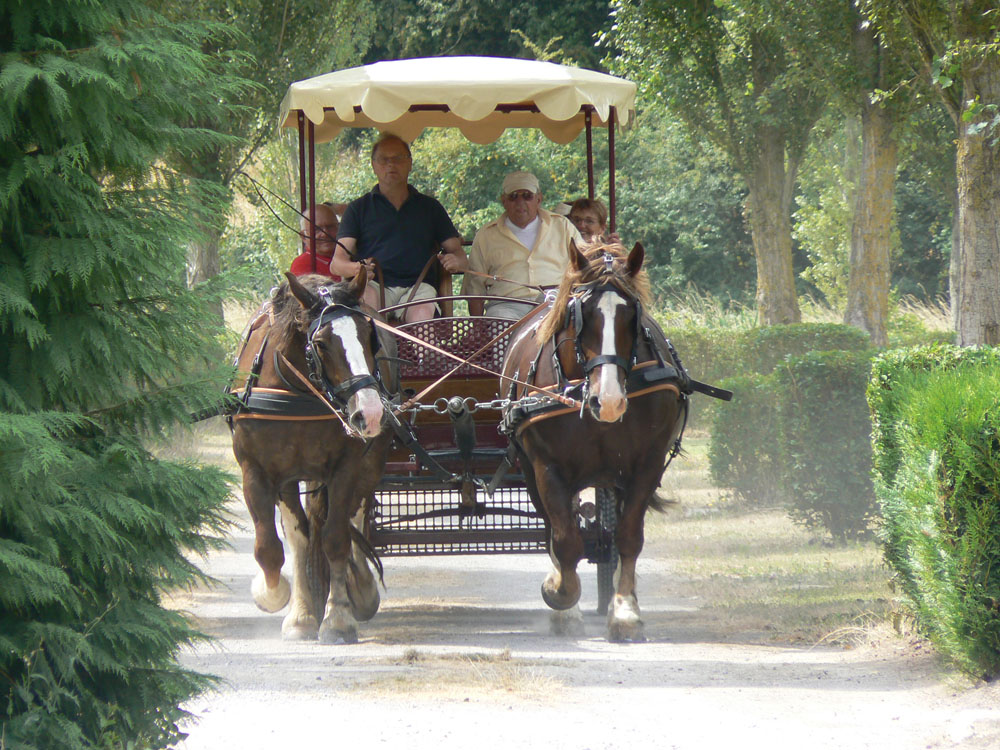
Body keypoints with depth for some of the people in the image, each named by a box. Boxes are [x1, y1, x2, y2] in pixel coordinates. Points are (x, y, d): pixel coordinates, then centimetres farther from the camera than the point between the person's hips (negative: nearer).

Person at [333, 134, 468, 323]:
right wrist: (357, 268, -17)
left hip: (417, 287, 0)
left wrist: (456, 261, -5)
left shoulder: (430, 207, 24)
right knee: (366, 296, -38)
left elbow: (459, 256, 22)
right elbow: (337, 263, 8)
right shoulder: (359, 208, 19)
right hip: (376, 285, 0)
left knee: (421, 313, -36)